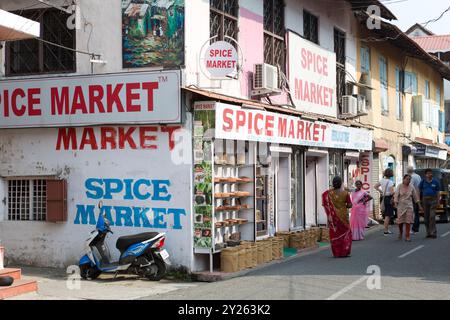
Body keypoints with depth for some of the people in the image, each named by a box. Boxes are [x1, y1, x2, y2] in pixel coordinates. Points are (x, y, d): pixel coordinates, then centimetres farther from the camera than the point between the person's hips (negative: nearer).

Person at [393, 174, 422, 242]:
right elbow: (396, 195, -6)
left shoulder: (411, 187, 5)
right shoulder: (399, 186, -2)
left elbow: (415, 196, 11)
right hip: (401, 205, -2)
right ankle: (400, 233, 25)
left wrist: (419, 204, 12)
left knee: (408, 221, -5)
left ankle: (407, 236, 0)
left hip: (409, 206, 2)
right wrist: (395, 203, -17)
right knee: (400, 221, -1)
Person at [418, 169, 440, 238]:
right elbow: (419, 191, 9)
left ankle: (433, 233, -8)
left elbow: (437, 192, 6)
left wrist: (437, 201, 1)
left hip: (433, 200, -2)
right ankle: (428, 232, 14)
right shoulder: (423, 182, 5)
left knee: (432, 216, -10)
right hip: (425, 199, 2)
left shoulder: (435, 182, 2)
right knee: (426, 217, 5)